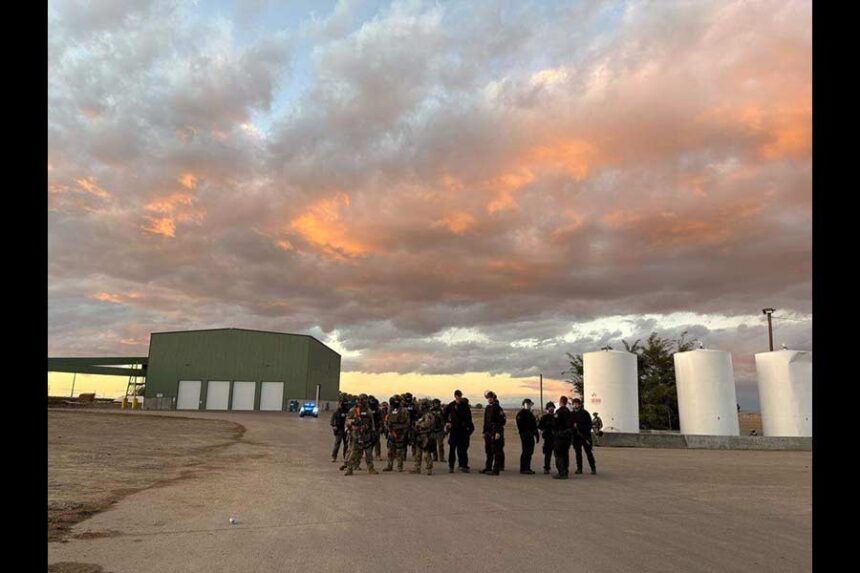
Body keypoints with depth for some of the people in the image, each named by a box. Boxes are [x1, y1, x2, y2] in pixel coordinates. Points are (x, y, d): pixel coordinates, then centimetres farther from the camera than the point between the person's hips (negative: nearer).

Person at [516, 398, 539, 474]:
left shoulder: (530, 413, 20)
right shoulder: (521, 413, -6)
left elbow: (534, 425, 22)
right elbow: (520, 425, -15)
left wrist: (537, 435, 17)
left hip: (530, 436, 8)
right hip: (525, 436, -8)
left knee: (530, 452, 10)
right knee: (526, 452, -7)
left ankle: (527, 468, 17)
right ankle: (524, 468, -2)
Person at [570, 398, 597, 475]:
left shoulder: (585, 413, -3)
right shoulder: (571, 414, 7)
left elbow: (589, 425, -3)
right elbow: (569, 425, 11)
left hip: (585, 436, -4)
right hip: (576, 437, 4)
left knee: (588, 452, -4)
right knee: (578, 453, 8)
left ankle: (593, 468, 3)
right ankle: (579, 468, 15)